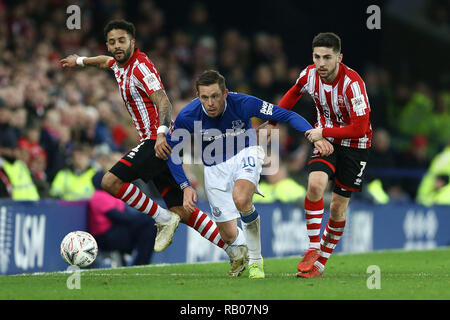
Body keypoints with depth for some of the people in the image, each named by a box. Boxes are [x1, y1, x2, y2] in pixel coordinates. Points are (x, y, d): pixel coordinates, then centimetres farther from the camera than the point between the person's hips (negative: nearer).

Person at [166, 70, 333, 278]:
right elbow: (173, 154, -7)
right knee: (228, 235, 2)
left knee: (241, 199, -35)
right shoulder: (187, 117, -23)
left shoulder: (243, 104, -26)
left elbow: (287, 116, -21)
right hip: (214, 167, 2)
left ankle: (255, 260, -12)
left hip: (244, 155, -2)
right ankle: (242, 250, 43)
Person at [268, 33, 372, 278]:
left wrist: (323, 132, -26)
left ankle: (320, 262, 17)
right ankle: (313, 250, -13)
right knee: (315, 184, -24)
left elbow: (360, 128, -29)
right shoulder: (309, 75, -12)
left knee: (338, 208, 0)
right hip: (325, 139, 3)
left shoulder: (352, 83, -28)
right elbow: (293, 94, 13)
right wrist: (273, 122, 15)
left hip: (354, 146, -3)